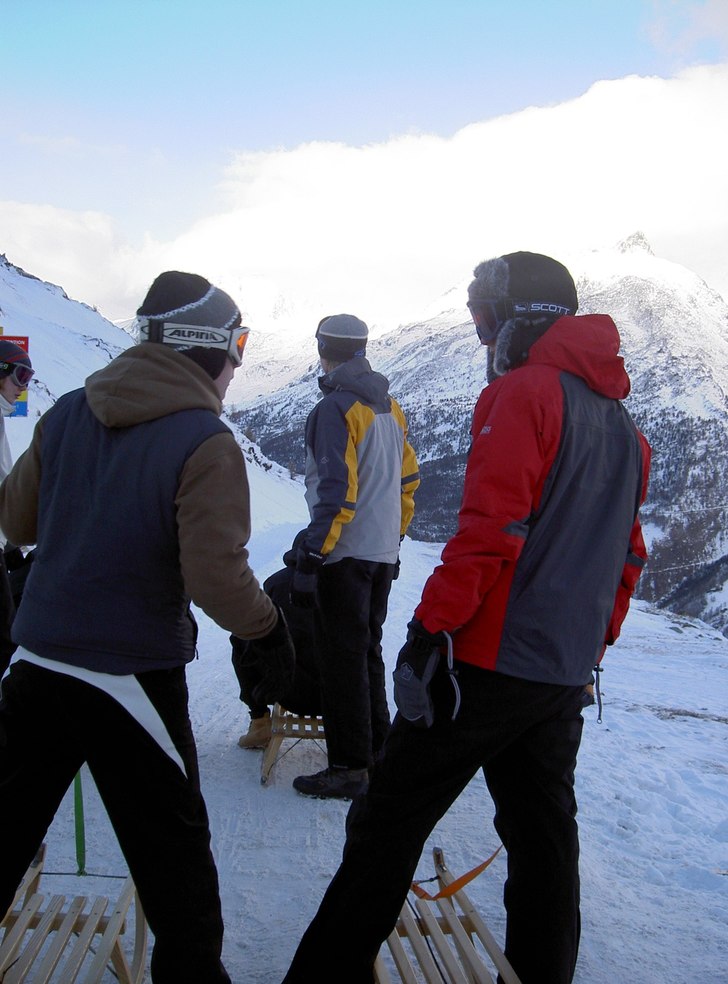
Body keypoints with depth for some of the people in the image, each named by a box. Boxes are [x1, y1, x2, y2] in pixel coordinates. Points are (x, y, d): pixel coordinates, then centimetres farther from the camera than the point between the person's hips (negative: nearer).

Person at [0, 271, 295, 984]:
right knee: (172, 845, 13)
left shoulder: (68, 412, 0)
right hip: (132, 677, -5)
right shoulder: (205, 443, -16)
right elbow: (217, 577, -21)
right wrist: (268, 629, -4)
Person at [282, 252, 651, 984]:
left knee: (388, 826, 3)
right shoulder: (621, 423, 15)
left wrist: (431, 630, -18)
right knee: (543, 835, 17)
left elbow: (489, 530, -20)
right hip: (565, 678, 8)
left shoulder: (523, 394, -10)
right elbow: (626, 558, 18)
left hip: (488, 662, -8)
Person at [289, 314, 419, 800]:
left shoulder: (335, 409, -13)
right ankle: (377, 749, 28)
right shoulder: (390, 406, 11)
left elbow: (335, 490, -20)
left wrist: (312, 555, -18)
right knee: (368, 651, 18)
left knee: (343, 658, -1)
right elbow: (408, 479, 15)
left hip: (345, 555, -8)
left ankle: (350, 767, 5)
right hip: (383, 554, 8)